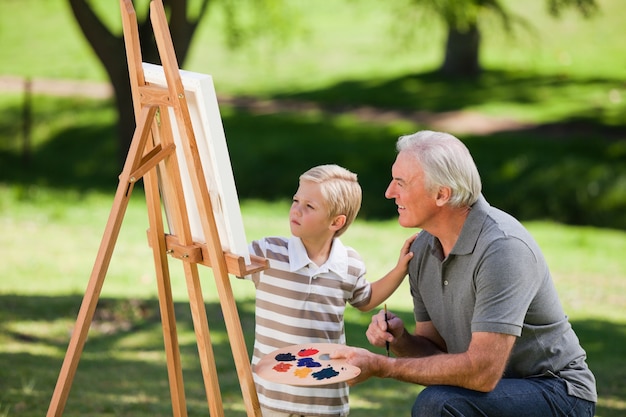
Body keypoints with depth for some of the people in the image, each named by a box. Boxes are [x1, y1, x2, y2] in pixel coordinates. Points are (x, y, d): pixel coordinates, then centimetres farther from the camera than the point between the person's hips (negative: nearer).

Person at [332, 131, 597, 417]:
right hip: (493, 388, 8)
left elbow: (483, 372, -30)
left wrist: (381, 366, -25)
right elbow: (436, 350, 8)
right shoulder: (422, 248, 2)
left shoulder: (502, 248, -24)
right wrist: (399, 339, -14)